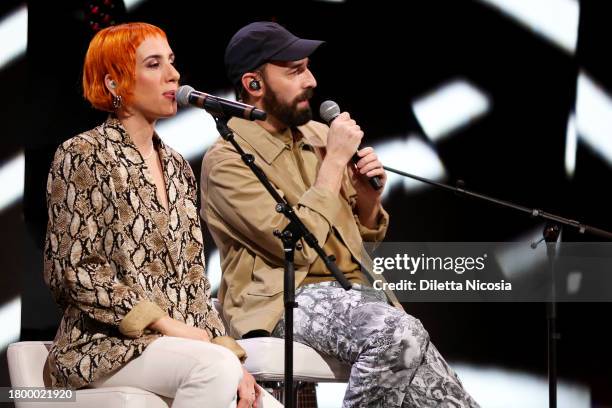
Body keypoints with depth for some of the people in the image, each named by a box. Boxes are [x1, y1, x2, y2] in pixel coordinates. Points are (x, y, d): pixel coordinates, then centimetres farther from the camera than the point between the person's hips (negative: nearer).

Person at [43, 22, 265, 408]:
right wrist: (164, 323, -14)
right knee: (215, 367, -34)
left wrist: (228, 353, -1)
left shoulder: (177, 167, 16)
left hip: (183, 342, 6)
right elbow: (73, 271, -9)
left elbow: (194, 279, 14)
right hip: (103, 346, -6)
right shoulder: (82, 156, -3)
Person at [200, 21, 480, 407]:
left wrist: (368, 198, 0)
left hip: (355, 292, 7)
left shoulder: (317, 135, 14)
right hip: (287, 299, -7)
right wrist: (334, 161, -12)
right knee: (399, 334, -34)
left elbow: (366, 232, 24)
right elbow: (297, 246, -19)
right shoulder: (227, 160, -7)